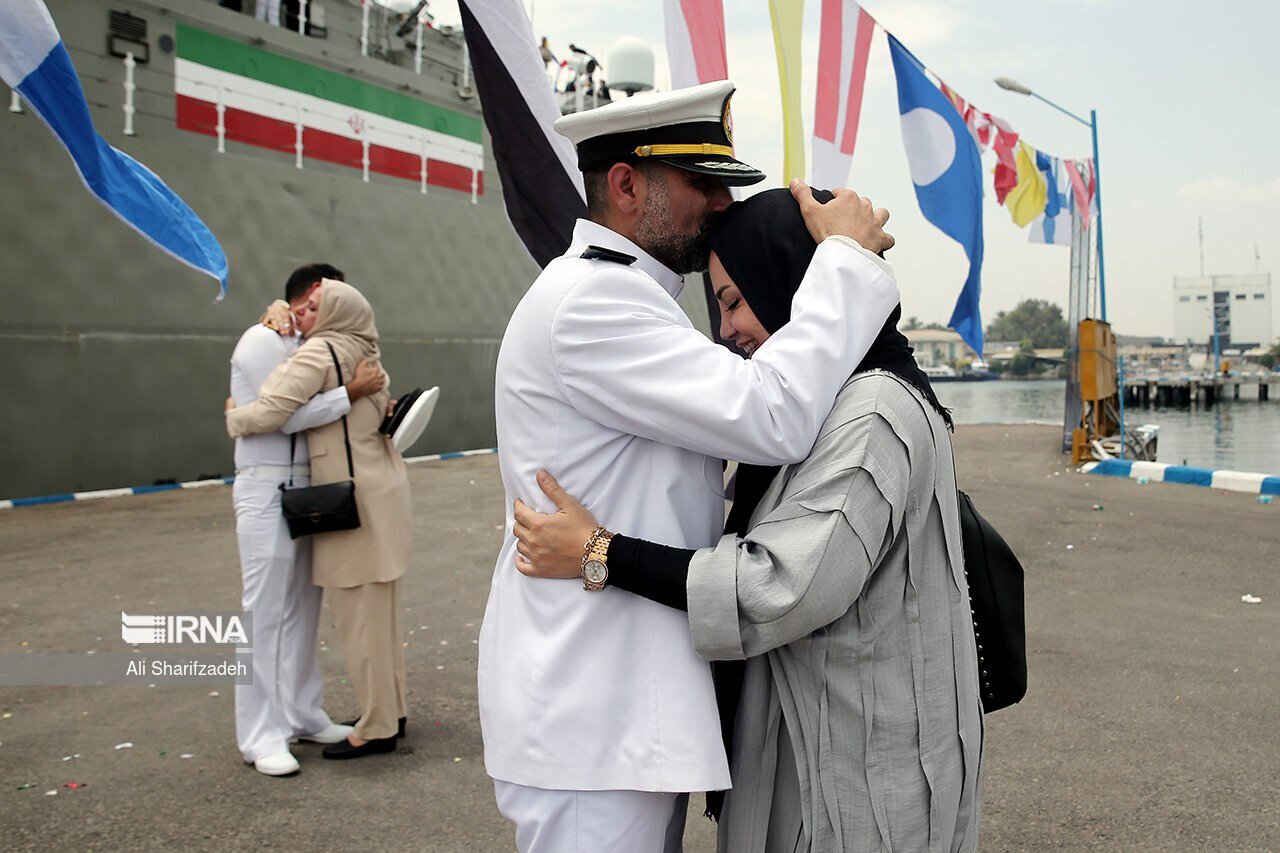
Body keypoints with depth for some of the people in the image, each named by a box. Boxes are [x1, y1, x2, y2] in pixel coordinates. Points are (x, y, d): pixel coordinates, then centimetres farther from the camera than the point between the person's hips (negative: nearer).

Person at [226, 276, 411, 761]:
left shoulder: (320, 352, -15)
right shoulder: (362, 352, 10)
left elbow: (269, 413, -23)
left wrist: (233, 417, 0)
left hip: (356, 499, -9)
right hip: (379, 489, 9)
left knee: (359, 613, -1)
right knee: (377, 609, 17)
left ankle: (377, 728, 8)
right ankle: (390, 709, 28)